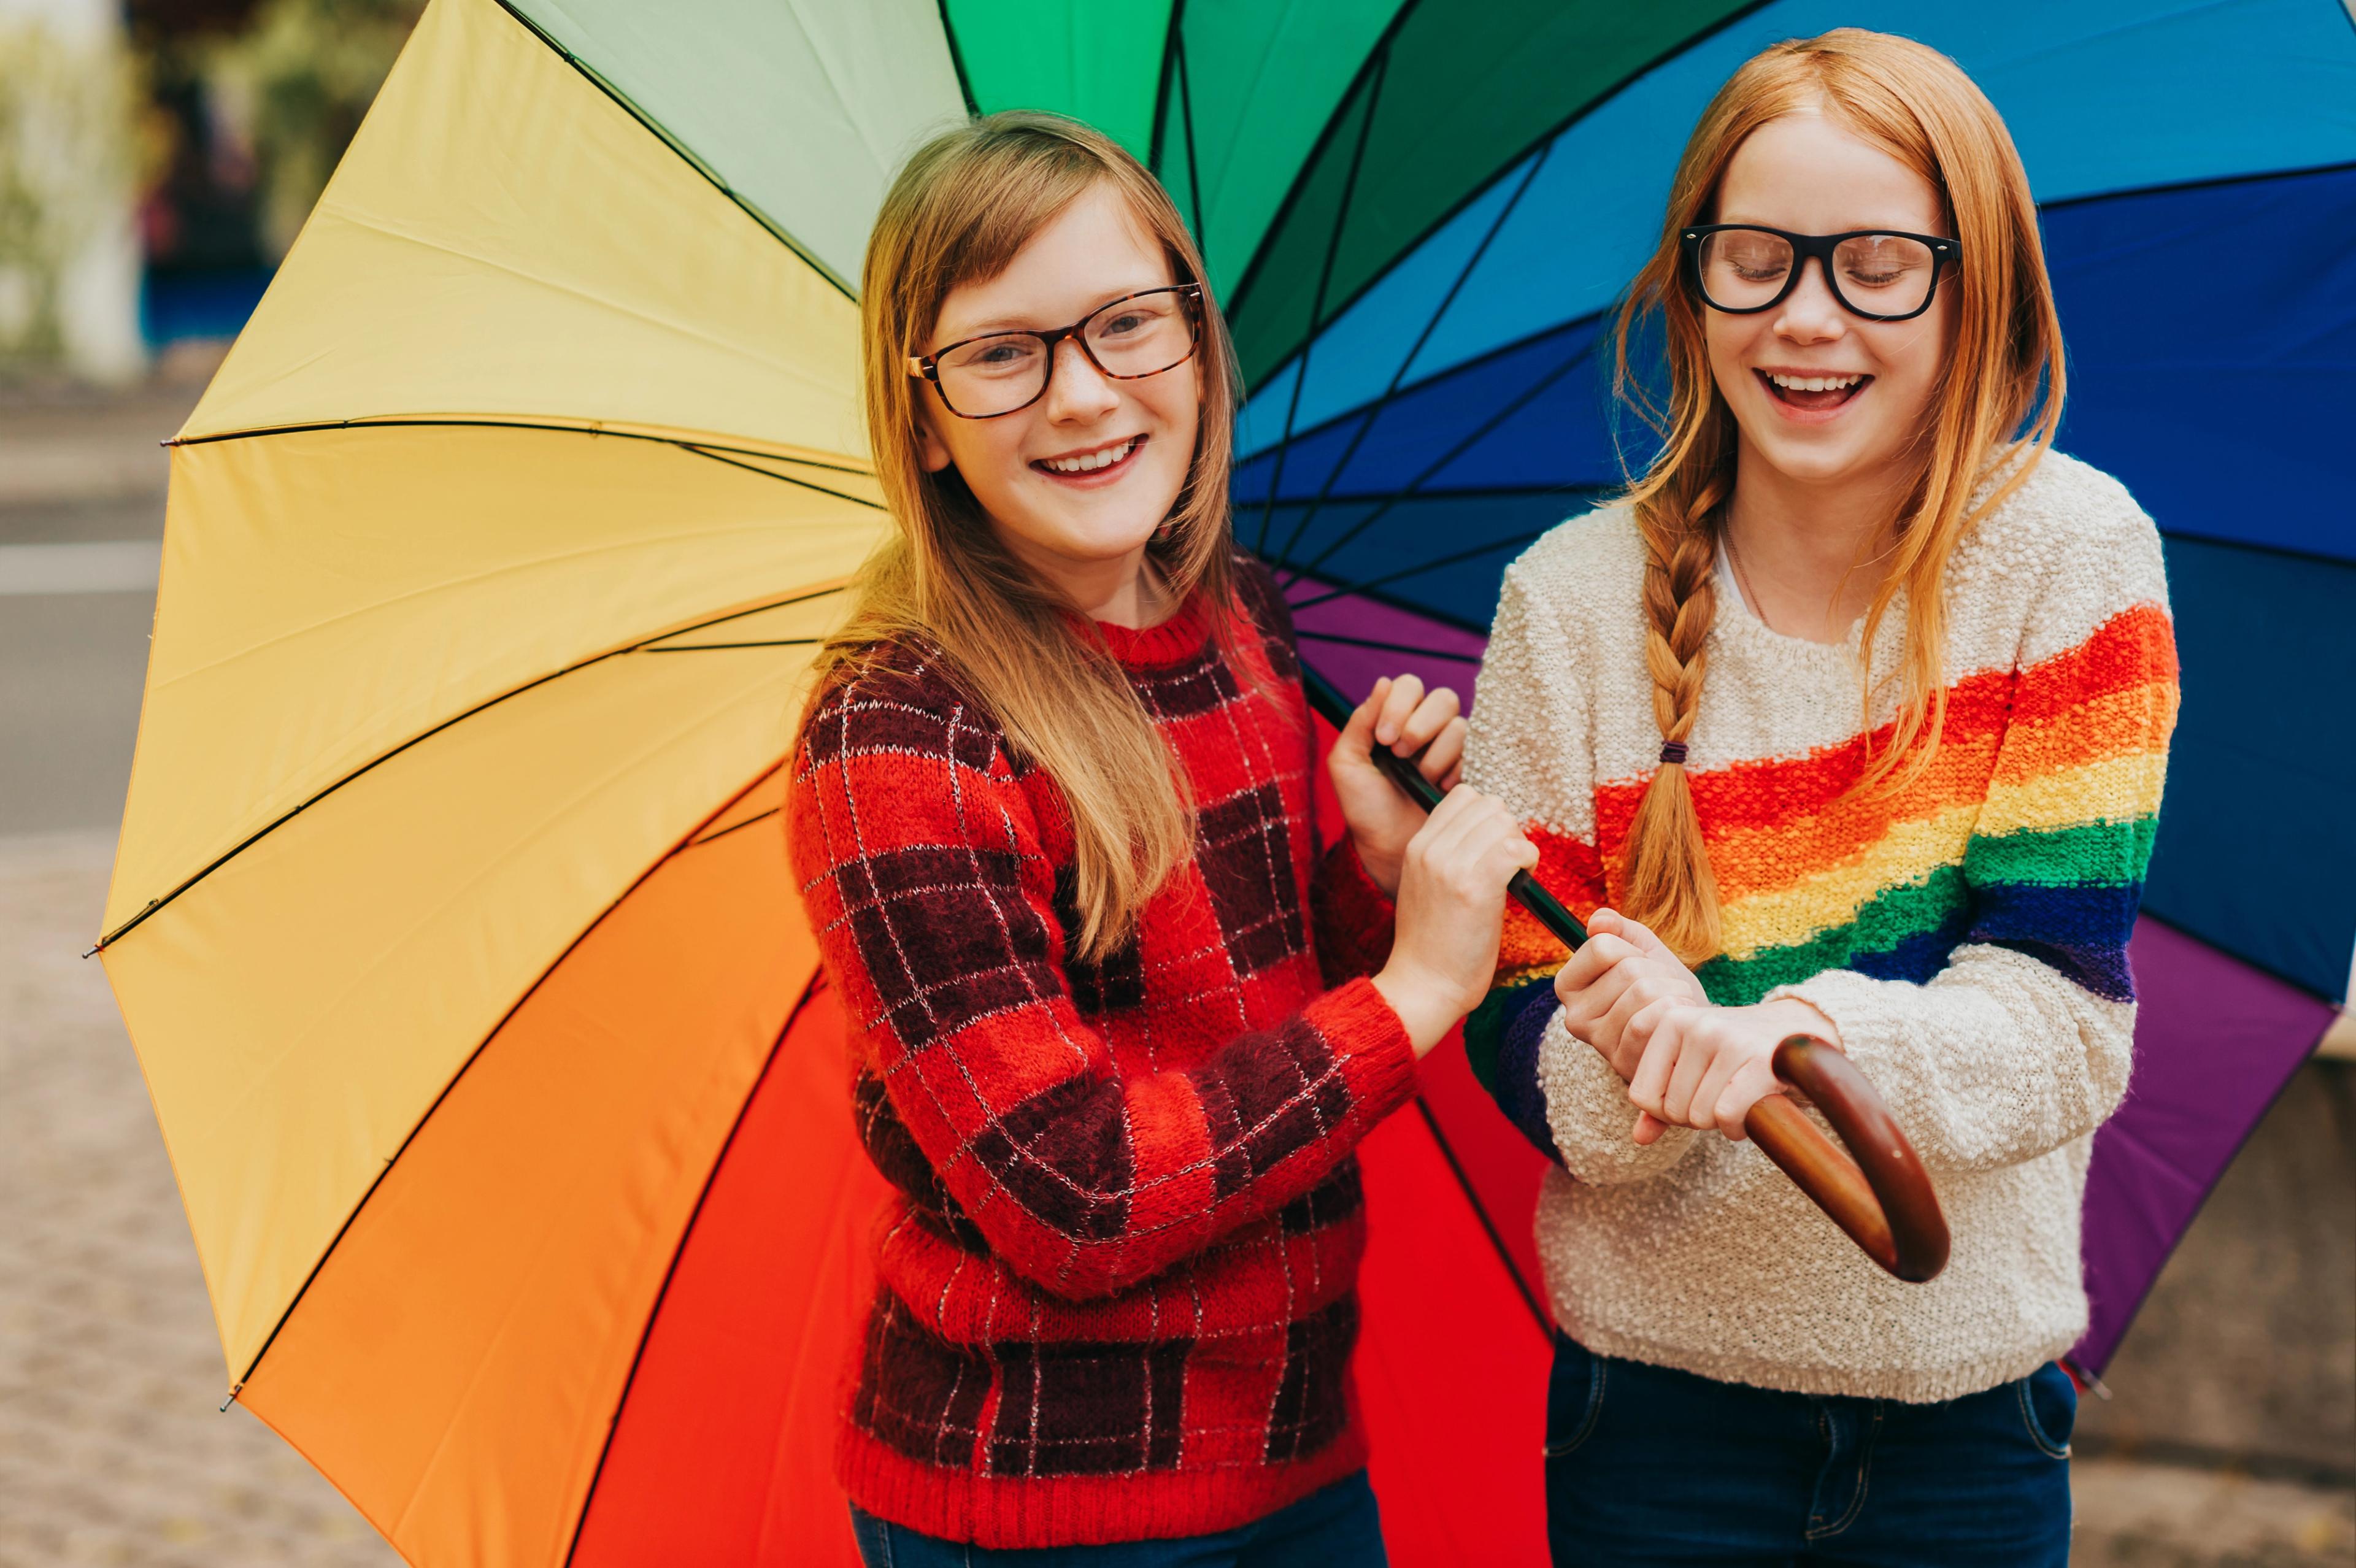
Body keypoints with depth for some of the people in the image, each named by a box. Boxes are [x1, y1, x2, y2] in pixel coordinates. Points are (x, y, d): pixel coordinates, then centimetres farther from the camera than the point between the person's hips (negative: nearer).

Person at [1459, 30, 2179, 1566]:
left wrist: (1796, 1036, -31)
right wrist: (1633, 1061, -28)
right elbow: (1515, 1027, -6)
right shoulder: (1574, 600, -6)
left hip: (1974, 1397, 0)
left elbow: (2069, 1014, -13)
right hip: (1659, 1394, 0)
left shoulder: (2073, 557, -8)